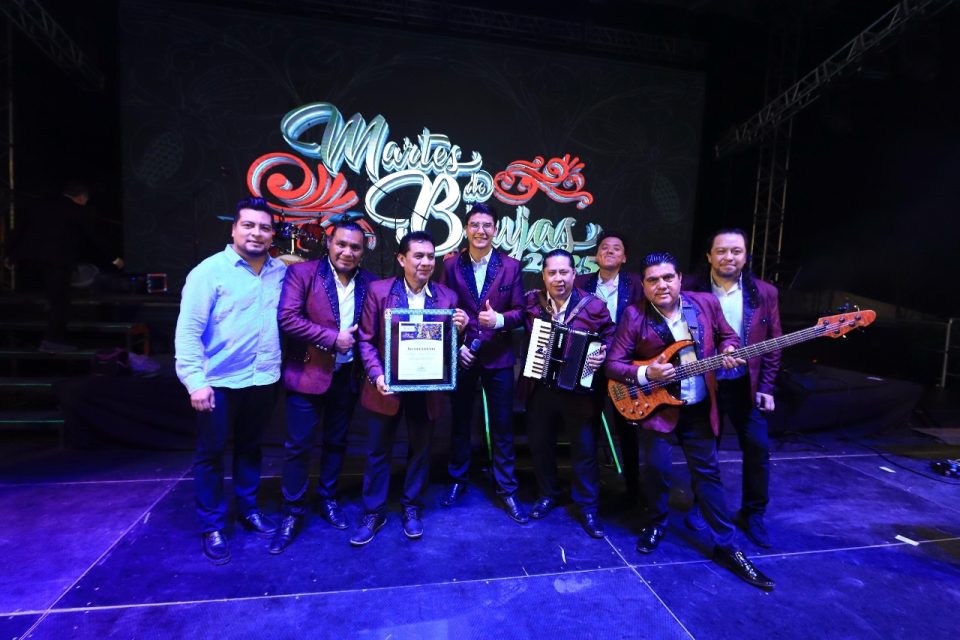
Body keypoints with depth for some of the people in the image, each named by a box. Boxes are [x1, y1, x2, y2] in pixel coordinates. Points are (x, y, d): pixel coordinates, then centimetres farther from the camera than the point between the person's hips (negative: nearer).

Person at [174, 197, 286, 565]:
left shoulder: (281, 272, 3)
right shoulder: (209, 271, -8)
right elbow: (188, 330, -11)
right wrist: (195, 380, -16)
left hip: (263, 380, 4)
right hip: (219, 382, -3)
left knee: (250, 448, 20)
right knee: (211, 454, 10)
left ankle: (248, 510, 38)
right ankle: (212, 528, 27)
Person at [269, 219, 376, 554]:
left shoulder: (368, 281, 2)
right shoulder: (301, 272, -8)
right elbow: (287, 317, -17)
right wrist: (333, 338, -18)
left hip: (347, 376, 4)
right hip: (308, 374, -3)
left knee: (336, 442, 17)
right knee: (299, 445, 5)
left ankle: (327, 499, 36)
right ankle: (293, 512, 23)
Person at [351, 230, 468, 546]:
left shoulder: (447, 296, -1)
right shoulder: (379, 290, -5)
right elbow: (366, 339, -3)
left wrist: (460, 329, -18)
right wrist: (376, 375, -15)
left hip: (427, 388, 2)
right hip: (388, 386, -1)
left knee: (420, 450, 16)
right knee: (377, 451, 12)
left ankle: (412, 508, 37)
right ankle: (373, 513, 32)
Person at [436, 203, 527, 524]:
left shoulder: (511, 266, -1)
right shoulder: (451, 264, -1)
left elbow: (519, 312, -1)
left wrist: (499, 319, -21)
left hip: (498, 357, 0)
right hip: (461, 355, 1)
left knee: (503, 426, 8)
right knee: (459, 422, 15)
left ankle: (507, 489, 24)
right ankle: (458, 479, 35)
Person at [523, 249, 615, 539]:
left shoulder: (594, 305, -7)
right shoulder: (531, 301, -1)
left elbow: (610, 336, 1)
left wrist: (603, 355, -16)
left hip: (580, 389, -2)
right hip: (540, 387, 2)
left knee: (585, 448, 8)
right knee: (539, 443, 15)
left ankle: (587, 507, 26)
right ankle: (548, 494, 37)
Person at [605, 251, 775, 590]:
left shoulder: (706, 303, -4)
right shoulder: (634, 315, -13)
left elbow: (728, 336, 12)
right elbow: (613, 363, -11)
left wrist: (729, 351, -9)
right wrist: (645, 373, -26)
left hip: (699, 408, 3)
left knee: (707, 473, 11)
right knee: (657, 469, 1)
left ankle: (726, 546, 25)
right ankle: (657, 522, 31)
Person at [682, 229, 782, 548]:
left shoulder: (765, 293, 0)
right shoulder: (690, 290, -7)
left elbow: (773, 343, 4)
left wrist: (766, 386, 0)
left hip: (747, 385, 2)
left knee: (758, 449, 7)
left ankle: (753, 514, 27)